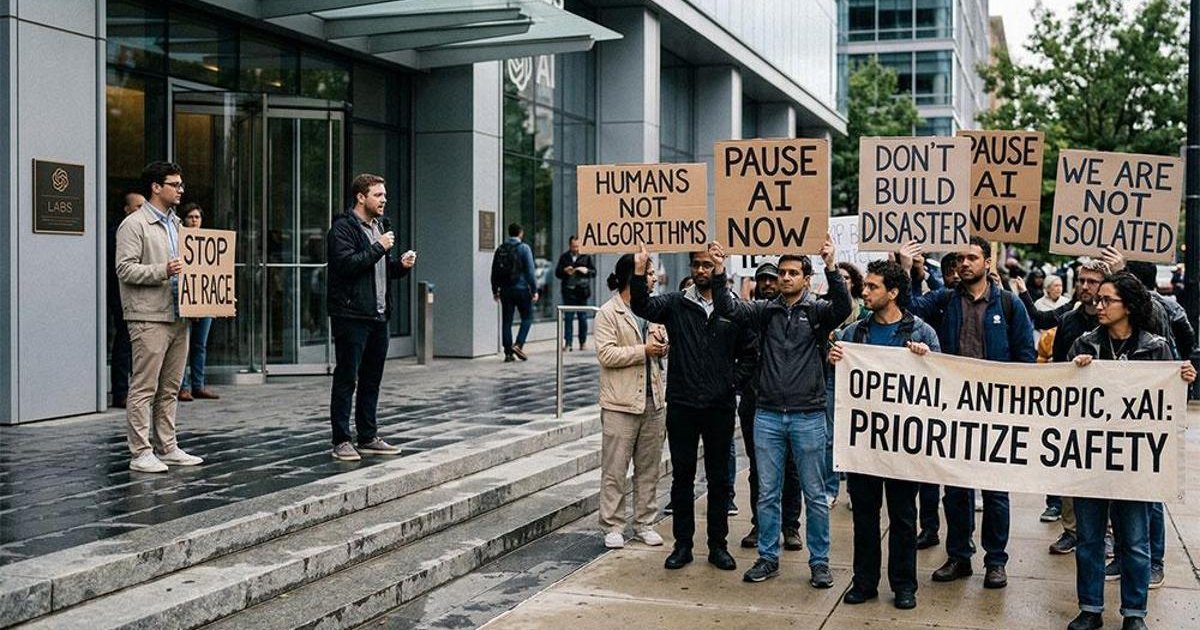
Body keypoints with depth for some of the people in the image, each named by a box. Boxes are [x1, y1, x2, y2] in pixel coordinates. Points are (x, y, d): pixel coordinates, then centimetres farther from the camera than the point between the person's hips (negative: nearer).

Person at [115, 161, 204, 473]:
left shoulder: (175, 224, 19)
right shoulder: (134, 225, -6)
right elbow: (125, 269, -14)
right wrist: (162, 271, -23)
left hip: (178, 316, 8)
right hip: (149, 318, -8)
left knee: (169, 388, 12)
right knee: (144, 388, -5)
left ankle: (167, 448, 18)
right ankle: (141, 453, -1)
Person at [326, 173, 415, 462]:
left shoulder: (381, 226, 18)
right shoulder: (343, 228, -9)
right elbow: (347, 264, -23)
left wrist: (401, 265, 6)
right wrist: (379, 248, -17)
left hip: (378, 316, 8)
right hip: (351, 316, -8)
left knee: (372, 380, 13)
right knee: (346, 379, -3)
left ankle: (369, 438, 21)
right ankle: (341, 441, 3)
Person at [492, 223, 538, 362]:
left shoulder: (500, 249, 8)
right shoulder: (524, 248, -6)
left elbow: (494, 271, 11)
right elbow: (530, 271, -11)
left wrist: (495, 290, 18)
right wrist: (534, 290, -7)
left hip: (505, 290, 4)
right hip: (521, 288, -4)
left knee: (506, 320, 6)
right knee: (527, 317, 7)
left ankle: (508, 352, 5)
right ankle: (518, 344, -9)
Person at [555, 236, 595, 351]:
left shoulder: (586, 256, 7)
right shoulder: (564, 257, 9)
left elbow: (594, 272, 8)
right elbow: (557, 273, 11)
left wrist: (586, 270, -13)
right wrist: (565, 271, -9)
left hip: (582, 291, 0)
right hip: (569, 291, 0)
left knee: (582, 317, 4)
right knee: (568, 317, -3)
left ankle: (583, 341, 13)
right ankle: (567, 342, -3)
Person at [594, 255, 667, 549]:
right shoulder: (609, 313, -7)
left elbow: (664, 348, 22)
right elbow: (606, 354, -16)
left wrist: (662, 343, -1)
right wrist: (643, 350, -17)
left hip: (653, 400, 6)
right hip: (621, 403, -6)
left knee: (648, 468, 12)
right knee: (614, 469, 0)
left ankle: (644, 523, 21)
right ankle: (613, 527, 8)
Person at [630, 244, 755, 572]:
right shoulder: (676, 304, 2)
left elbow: (749, 354, 7)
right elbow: (642, 306, -15)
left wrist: (732, 382, -4)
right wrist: (639, 272, -28)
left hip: (720, 407, 0)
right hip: (682, 406, 0)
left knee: (719, 478, 8)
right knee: (682, 476, 7)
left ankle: (718, 545, 18)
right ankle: (683, 544, 17)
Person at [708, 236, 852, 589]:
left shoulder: (817, 311, -1)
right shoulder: (765, 311, 7)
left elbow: (843, 306, -21)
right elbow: (727, 308, -4)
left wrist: (831, 266, -34)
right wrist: (719, 271, -19)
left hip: (808, 417, -3)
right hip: (768, 416, 3)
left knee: (814, 494, 6)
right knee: (767, 493, 9)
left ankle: (819, 562, 17)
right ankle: (768, 558, 21)